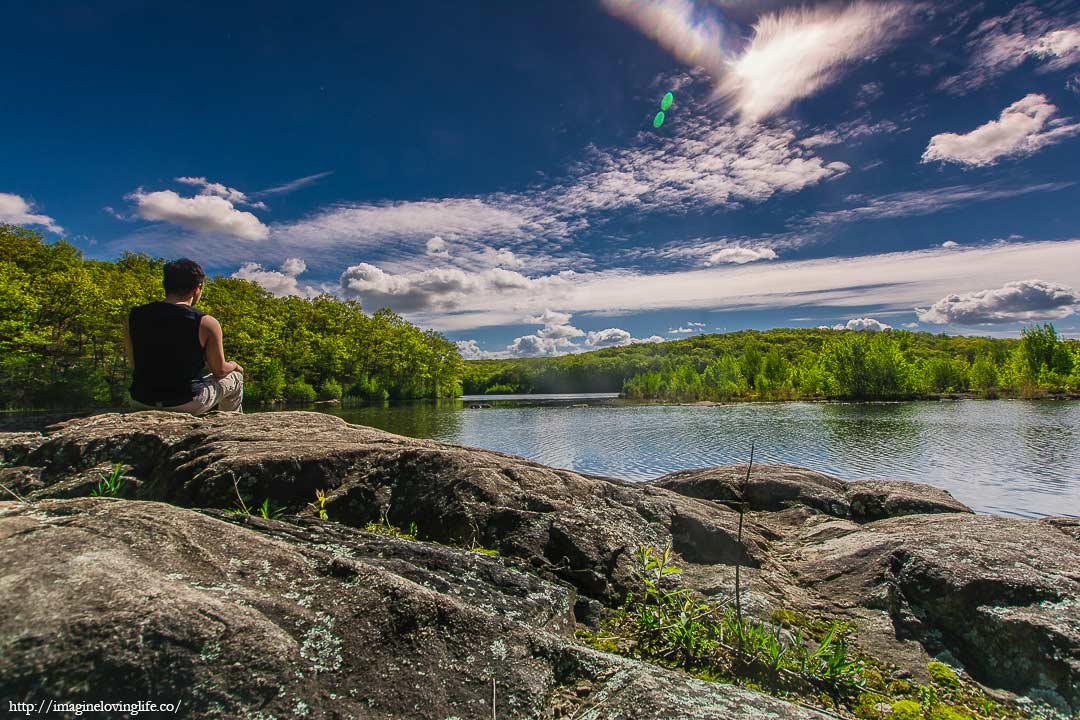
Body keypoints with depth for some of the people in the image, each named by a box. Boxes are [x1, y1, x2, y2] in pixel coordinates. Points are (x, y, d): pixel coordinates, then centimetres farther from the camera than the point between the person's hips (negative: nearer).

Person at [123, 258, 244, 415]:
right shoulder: (206, 324, -16)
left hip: (141, 402, 5)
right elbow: (219, 371, -5)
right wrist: (234, 366, 18)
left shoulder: (132, 317, -3)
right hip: (188, 404, -4)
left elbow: (133, 364, 9)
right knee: (235, 377, 24)